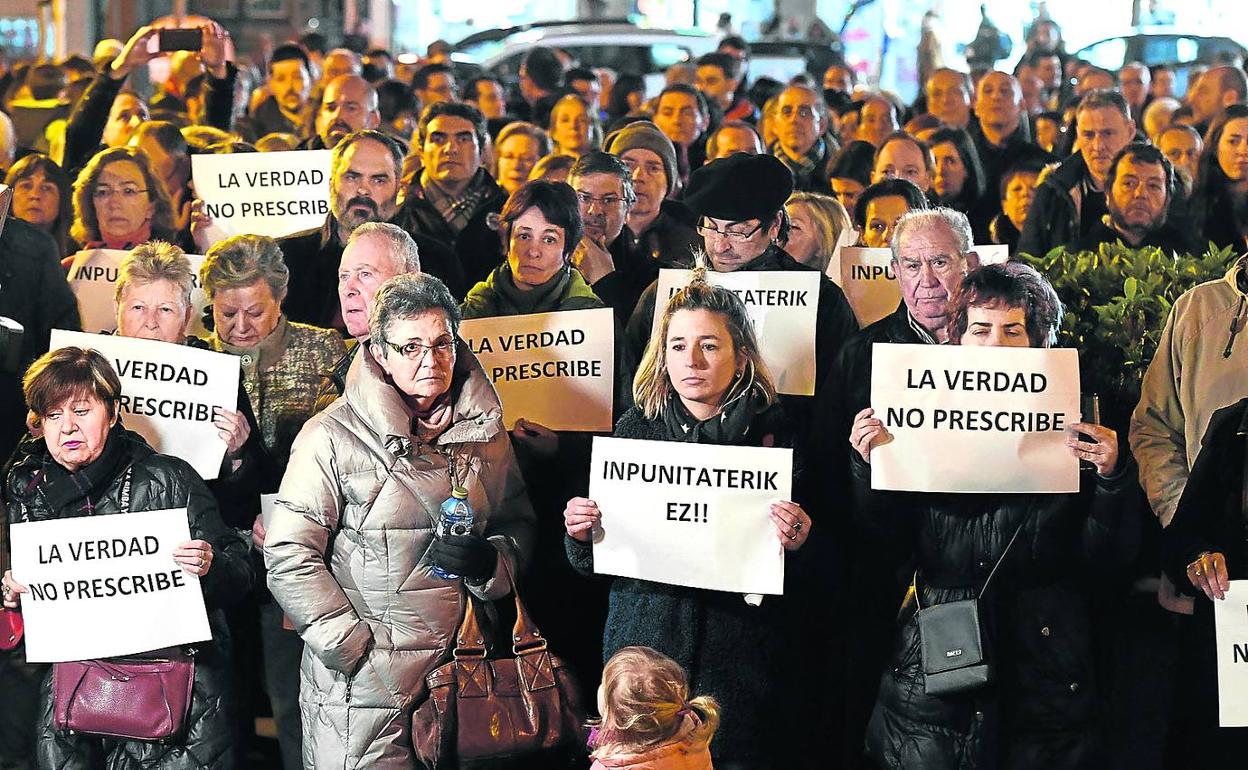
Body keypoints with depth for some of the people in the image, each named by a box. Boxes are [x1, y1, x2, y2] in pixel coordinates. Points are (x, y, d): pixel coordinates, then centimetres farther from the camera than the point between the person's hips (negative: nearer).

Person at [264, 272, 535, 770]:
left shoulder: (485, 432, 8)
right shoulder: (333, 437, -7)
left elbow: (519, 524, 17)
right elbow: (288, 554, -9)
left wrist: (489, 561, -5)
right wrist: (351, 647, -11)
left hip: (459, 671, 4)